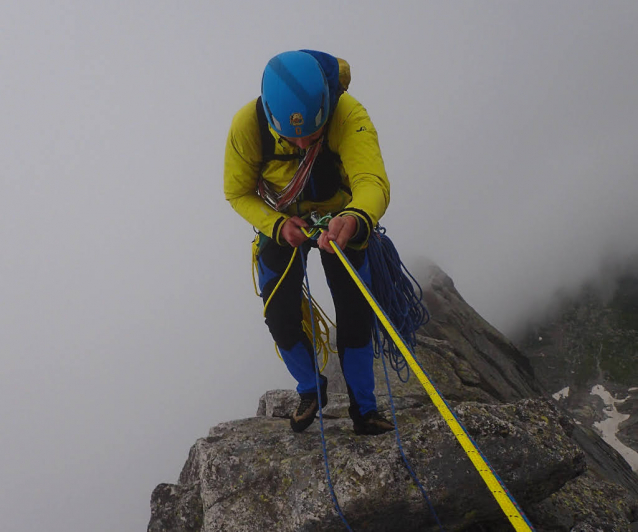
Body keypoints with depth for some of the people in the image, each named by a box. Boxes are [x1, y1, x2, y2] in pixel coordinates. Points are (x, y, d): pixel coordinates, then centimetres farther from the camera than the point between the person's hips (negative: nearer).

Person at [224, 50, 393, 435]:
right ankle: (311, 391, 23)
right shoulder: (248, 125, -32)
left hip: (340, 221, -1)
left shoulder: (350, 115, -37)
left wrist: (356, 220, -73)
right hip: (281, 225, 1)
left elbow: (373, 182, -51)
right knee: (281, 319, -6)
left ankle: (364, 410, 14)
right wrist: (277, 226, -34)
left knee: (356, 316, -5)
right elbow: (238, 192, -17)